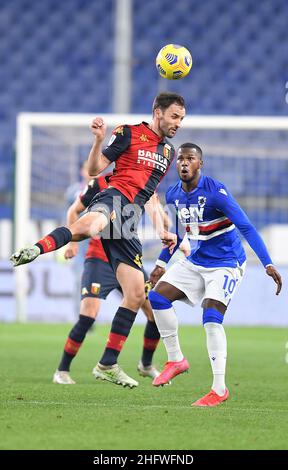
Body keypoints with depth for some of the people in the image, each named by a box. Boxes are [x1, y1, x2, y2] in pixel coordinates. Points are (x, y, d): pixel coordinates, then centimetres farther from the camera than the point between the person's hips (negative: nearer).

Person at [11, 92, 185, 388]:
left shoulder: (168, 152, 25)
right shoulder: (129, 133, 5)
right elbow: (94, 169, 1)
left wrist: (161, 230, 25)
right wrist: (99, 141, -16)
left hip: (130, 219, 7)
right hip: (115, 197, -7)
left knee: (136, 294, 1)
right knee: (90, 224, -46)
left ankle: (107, 364, 7)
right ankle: (35, 249, -60)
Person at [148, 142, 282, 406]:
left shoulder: (216, 193, -21)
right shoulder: (173, 195, 1)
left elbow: (246, 228, -23)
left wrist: (268, 264, -29)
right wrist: (162, 263, 20)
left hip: (226, 263, -7)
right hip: (194, 262, 7)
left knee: (212, 317, -20)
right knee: (158, 295, -5)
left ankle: (220, 389, -15)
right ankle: (176, 360, 9)